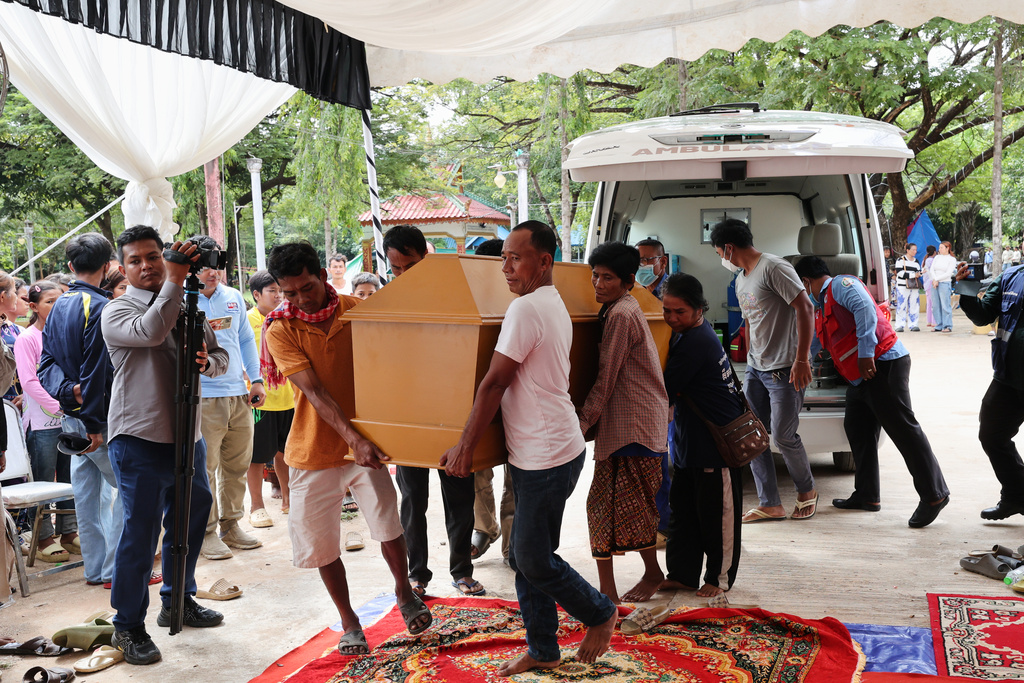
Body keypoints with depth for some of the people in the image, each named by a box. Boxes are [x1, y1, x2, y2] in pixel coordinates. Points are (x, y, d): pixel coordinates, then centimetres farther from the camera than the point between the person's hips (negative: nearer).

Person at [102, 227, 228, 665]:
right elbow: (150, 331, -27)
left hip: (187, 436, 7)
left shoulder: (187, 307, 13)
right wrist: (174, 281, -25)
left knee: (189, 521, 18)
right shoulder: (118, 311, -6)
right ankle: (128, 626, 8)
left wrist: (207, 361, -7)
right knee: (141, 533, -5)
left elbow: (221, 358, 15)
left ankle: (178, 602, 36)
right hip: (140, 440, -7)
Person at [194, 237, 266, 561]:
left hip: (239, 395, 5)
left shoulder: (234, 298, 13)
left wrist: (256, 380, 12)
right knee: (204, 467, -2)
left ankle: (231, 525, 23)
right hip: (203, 397, -5)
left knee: (237, 466, 11)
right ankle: (206, 532, 8)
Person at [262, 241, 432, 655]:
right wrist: (353, 438, -30)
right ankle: (349, 621, 26)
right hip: (314, 450, -1)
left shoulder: (354, 311, -1)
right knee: (322, 544, 5)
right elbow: (314, 392, -19)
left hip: (362, 440, 1)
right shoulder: (280, 330, -10)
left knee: (388, 525, -6)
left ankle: (404, 591, 24)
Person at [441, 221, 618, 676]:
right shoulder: (555, 305, 13)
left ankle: (600, 613, 22)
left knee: (533, 559, 1)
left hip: (547, 456, -10)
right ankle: (542, 651, 24)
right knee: (524, 556, 14)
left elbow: (494, 383, -18)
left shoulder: (526, 308, -19)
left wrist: (464, 447, -13)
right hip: (534, 452, 10)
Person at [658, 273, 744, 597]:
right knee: (682, 510, 13)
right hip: (690, 441, 10)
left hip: (718, 443, -10)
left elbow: (666, 391, -19)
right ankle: (682, 574, 21)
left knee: (717, 514, 3)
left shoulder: (696, 343, -21)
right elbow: (675, 387, 15)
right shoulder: (687, 334, 9)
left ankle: (719, 577, 16)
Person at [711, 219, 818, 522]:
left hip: (785, 369, -9)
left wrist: (801, 359, -22)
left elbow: (805, 309, -19)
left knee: (783, 435, -4)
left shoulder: (774, 268, -14)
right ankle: (770, 505, 10)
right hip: (755, 368, 9)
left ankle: (807, 491, 23)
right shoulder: (741, 280, 15)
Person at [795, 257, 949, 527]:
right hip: (860, 377, 11)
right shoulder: (820, 305, 24)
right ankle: (867, 495, 22)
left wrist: (866, 353, -25)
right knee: (857, 431, 13)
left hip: (882, 365, -11)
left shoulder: (840, 284, -5)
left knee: (903, 429, -10)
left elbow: (865, 308, -21)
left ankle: (934, 495, -6)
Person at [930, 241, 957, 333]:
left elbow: (948, 273, -8)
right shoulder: (937, 257, 16)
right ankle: (939, 326, 8)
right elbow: (932, 269, 6)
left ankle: (948, 327, -9)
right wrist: (934, 280, -10)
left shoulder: (952, 259, 2)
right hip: (934, 284, 5)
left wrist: (936, 279, -10)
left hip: (945, 283, -5)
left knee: (946, 306, -9)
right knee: (937, 306, 4)